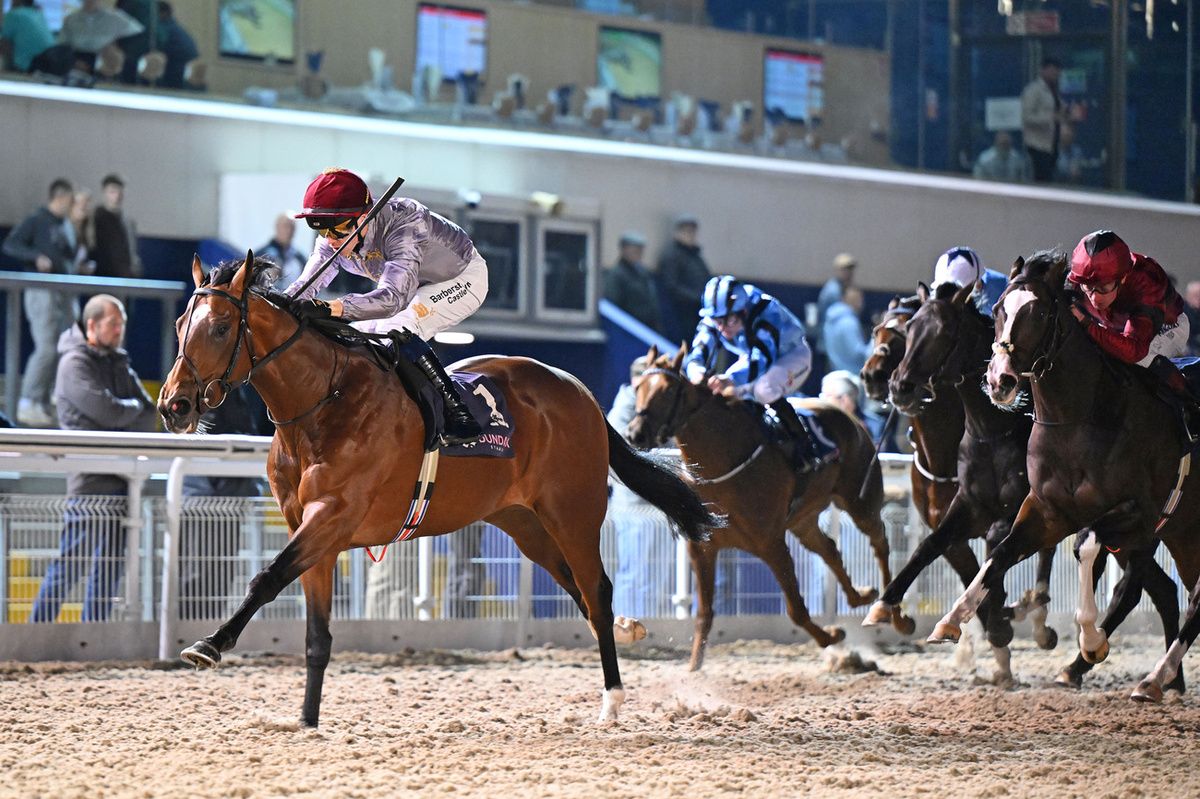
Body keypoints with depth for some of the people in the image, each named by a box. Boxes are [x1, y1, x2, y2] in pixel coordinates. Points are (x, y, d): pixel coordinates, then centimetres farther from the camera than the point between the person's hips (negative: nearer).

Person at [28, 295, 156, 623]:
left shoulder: (118, 361, 17)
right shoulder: (75, 363, -7)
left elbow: (149, 416, 8)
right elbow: (108, 412, -19)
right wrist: (134, 408, 0)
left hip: (121, 476, 8)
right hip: (90, 476, -8)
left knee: (111, 559, 7)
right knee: (72, 559, -10)